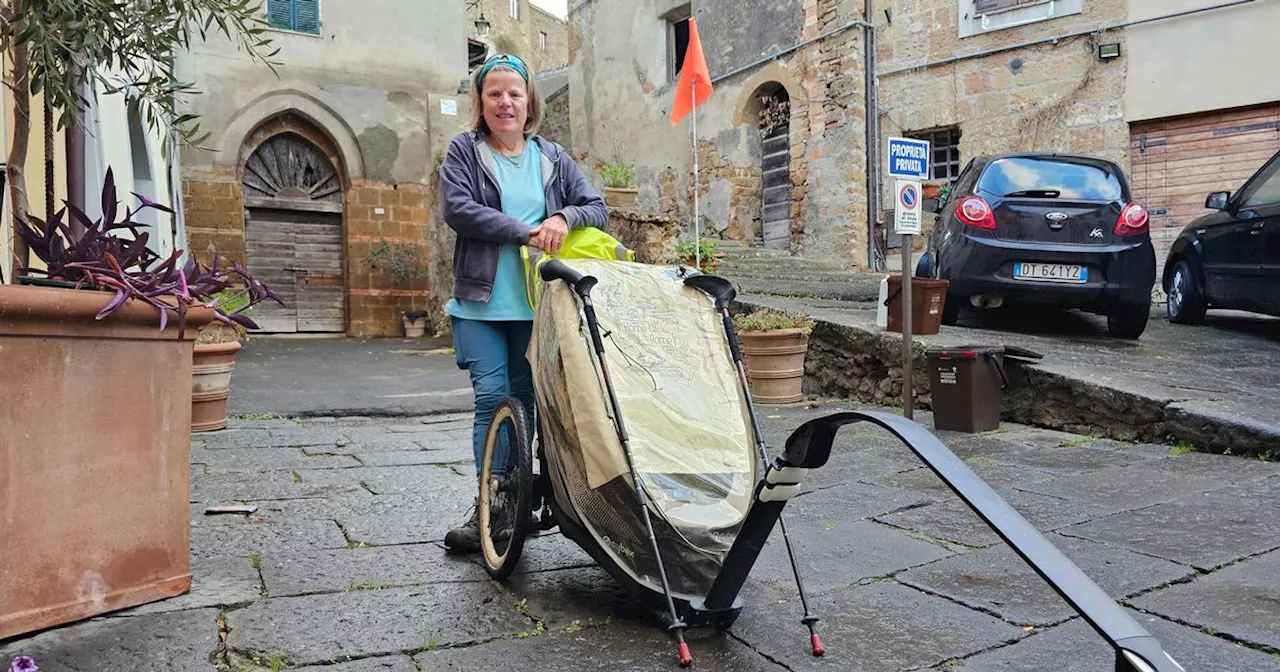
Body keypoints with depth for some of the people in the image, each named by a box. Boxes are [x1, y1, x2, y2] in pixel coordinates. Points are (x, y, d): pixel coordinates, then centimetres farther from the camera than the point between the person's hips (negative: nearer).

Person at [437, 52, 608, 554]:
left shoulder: (553, 158, 13)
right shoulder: (464, 150, 6)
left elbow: (597, 208, 10)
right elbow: (457, 209, -9)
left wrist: (564, 217, -12)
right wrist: (525, 232, -15)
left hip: (536, 302, 2)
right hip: (482, 300, -2)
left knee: (525, 398, 6)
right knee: (493, 397, -6)